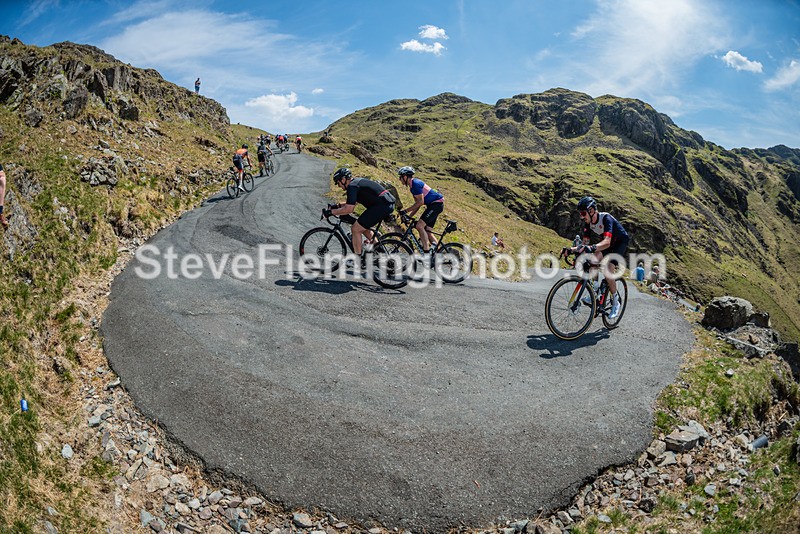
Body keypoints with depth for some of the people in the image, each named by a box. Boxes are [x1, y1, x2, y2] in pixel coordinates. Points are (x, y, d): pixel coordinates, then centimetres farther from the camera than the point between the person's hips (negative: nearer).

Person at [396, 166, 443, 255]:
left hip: (437, 203, -10)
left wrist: (405, 211, -18)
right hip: (433, 205, 10)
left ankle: (427, 252, -17)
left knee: (419, 226, -17)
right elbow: (417, 204, 17)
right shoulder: (413, 185, 15)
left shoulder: (415, 183, -16)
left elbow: (420, 202, -21)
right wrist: (408, 217, 10)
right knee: (427, 231, 9)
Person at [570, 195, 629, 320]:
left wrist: (592, 248, -62)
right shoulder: (588, 222, -11)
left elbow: (607, 242, -45)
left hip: (621, 242, -7)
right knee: (593, 260, -20)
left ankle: (615, 302, 0)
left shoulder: (606, 218, -32)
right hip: (608, 243, 7)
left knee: (608, 273, -18)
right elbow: (585, 242, -10)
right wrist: (573, 249, -29)